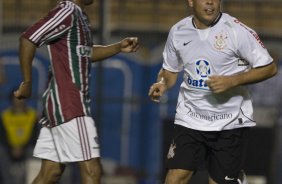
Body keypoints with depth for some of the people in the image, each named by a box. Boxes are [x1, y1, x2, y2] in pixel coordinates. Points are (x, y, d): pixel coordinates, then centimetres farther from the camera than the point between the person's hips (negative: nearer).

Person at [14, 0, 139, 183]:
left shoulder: (80, 16, 17)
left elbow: (86, 53, 30)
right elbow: (28, 39, -20)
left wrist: (119, 47, 16)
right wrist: (27, 83, -17)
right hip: (69, 106, -10)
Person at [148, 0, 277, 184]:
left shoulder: (237, 30, -12)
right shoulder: (178, 31, 2)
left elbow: (270, 68, -9)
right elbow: (170, 70, 18)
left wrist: (232, 81, -21)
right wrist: (162, 84, -5)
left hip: (230, 122, -3)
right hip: (190, 119, 3)